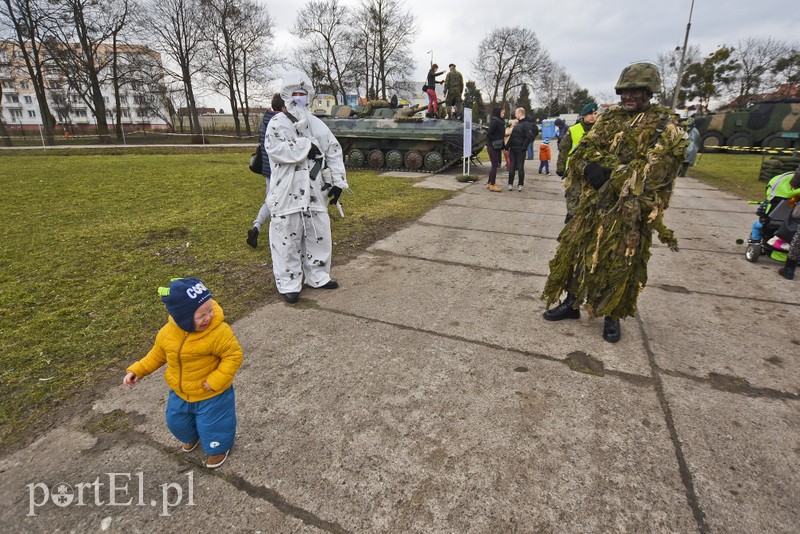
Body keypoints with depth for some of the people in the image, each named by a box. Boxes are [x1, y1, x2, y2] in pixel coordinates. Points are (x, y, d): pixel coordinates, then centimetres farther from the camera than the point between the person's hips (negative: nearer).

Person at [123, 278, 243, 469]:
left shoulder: (218, 332, -34)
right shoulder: (167, 332, -15)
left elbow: (234, 355, -27)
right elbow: (157, 354, 5)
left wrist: (215, 381, -31)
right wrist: (137, 370, 2)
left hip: (211, 395, -6)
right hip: (180, 393, 6)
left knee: (211, 425, 11)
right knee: (176, 422, 28)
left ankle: (218, 448, 46)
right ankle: (192, 437, 63)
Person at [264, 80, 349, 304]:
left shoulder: (316, 124, 12)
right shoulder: (277, 123, -2)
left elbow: (334, 151, 8)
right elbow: (275, 149, -19)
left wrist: (338, 182, 0)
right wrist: (307, 146, -18)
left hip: (315, 192, 5)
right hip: (288, 194, -5)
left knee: (319, 235, 12)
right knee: (287, 239, 2)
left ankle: (318, 276, 29)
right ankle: (289, 285, 14)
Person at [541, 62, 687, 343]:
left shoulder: (666, 124, 1)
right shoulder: (608, 118, 14)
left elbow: (657, 166, -13)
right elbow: (583, 150, 3)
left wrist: (611, 175, -20)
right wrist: (593, 167, -19)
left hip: (633, 207, -4)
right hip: (594, 200, 4)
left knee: (621, 262, 3)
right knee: (575, 249, 6)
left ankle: (612, 316, 20)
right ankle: (571, 303, 23)